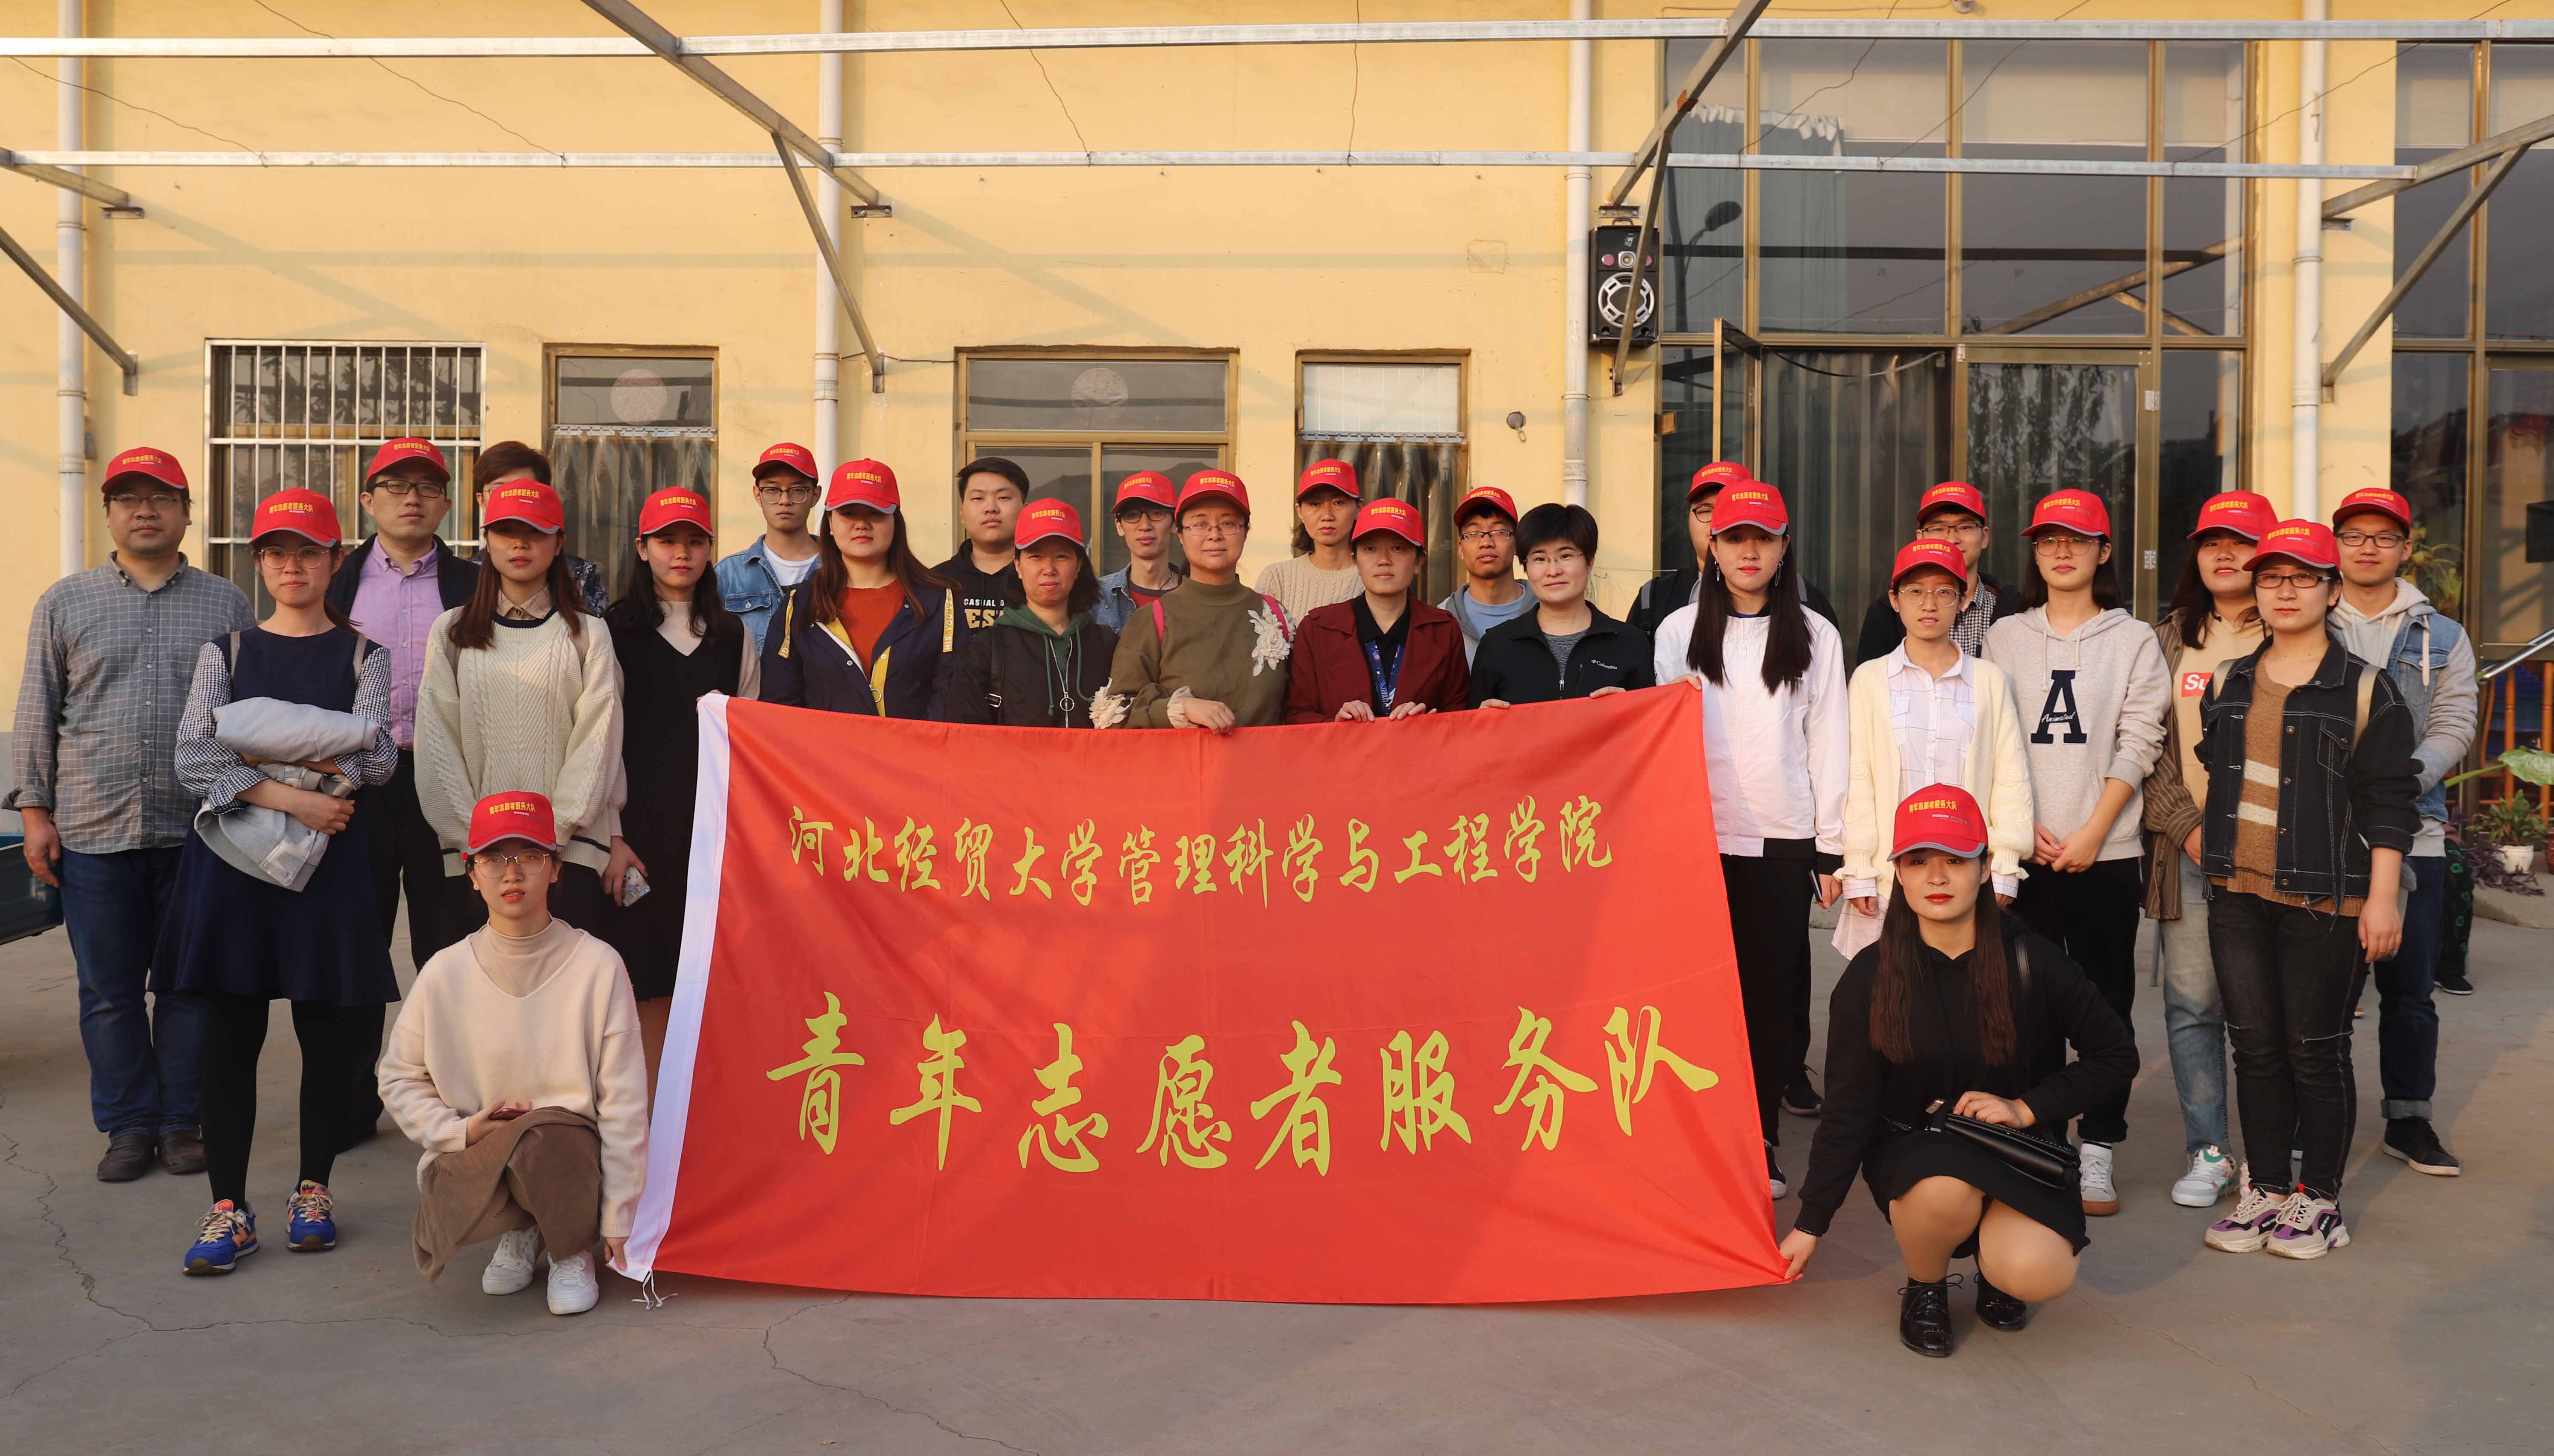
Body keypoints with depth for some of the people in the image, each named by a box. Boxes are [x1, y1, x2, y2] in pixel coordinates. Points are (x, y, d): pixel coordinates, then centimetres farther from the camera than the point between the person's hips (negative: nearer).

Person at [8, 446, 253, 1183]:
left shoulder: (226, 605, 7)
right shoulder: (65, 604, 9)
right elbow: (37, 715, 9)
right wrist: (35, 811, 3)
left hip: (198, 833, -1)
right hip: (94, 832, 1)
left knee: (190, 986, 5)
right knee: (109, 992, 7)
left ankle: (184, 1122, 17)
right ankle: (129, 1125, 19)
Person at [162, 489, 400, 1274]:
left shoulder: (363, 654, 7)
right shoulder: (227, 650, 10)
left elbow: (377, 758, -8)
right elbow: (193, 759, -3)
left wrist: (262, 752, -12)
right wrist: (291, 795, -16)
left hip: (329, 857, -1)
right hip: (232, 855, 1)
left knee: (328, 1028, 3)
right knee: (231, 1030, 2)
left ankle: (314, 1189, 19)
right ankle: (229, 1205, 10)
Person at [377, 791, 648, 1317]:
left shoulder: (597, 966, -8)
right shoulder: (445, 973, -1)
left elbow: (624, 1101, -7)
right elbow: (400, 1078, 11)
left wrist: (619, 1217, -9)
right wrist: (460, 1129, -9)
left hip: (572, 1143, -2)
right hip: (475, 1154, 2)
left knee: (543, 1141, -36)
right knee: (441, 1226, -30)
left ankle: (573, 1249, -1)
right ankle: (520, 1231, 10)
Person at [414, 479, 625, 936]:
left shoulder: (587, 636, 6)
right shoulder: (452, 632, 10)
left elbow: (597, 743, 0)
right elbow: (437, 741, 4)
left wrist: (551, 840, -9)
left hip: (570, 847, -1)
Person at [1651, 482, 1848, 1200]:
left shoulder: (1814, 637, 8)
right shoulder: (1679, 631, 9)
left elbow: (1830, 744, 7)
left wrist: (1833, 846, 2)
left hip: (1783, 841, 0)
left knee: (1775, 988, 1)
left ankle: (1761, 1141, 11)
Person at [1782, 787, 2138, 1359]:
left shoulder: (2032, 962, -8)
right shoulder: (1870, 979, -8)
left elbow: (2117, 1057, 3)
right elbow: (1847, 1112, -3)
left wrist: (2026, 1108, -10)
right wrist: (1810, 1224, -1)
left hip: (2017, 1157, 1)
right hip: (1911, 1150, 0)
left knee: (2040, 1275, -29)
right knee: (1944, 1190, -37)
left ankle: (1994, 1261, 11)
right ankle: (1925, 1289, -2)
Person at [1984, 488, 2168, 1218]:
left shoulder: (2134, 639, 5)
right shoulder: (2004, 638, 10)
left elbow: (2138, 744, -1)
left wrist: (2092, 833, -9)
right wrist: (2022, 827, -5)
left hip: (2107, 851, -1)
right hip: (2022, 851, 1)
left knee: (2105, 1003, 2)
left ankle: (2098, 1149, 10)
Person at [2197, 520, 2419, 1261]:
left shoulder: (2366, 689, -3)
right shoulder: (2228, 684, 11)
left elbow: (2389, 802, -5)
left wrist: (2382, 897, -9)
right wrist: (2208, 839, 14)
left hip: (2325, 900, -4)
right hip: (2239, 895, 5)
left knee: (2316, 1053, 3)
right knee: (2256, 1048, 9)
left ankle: (2319, 1199, 16)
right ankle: (2267, 1191, 20)